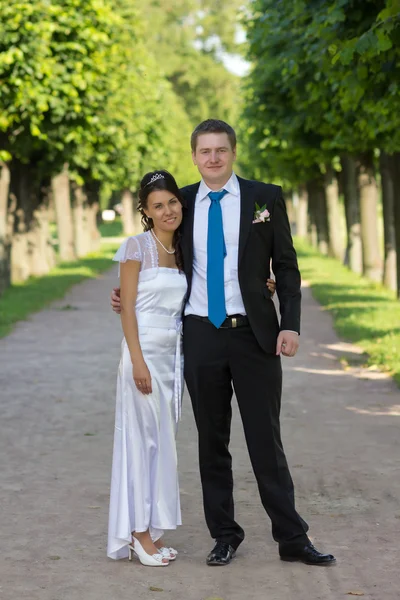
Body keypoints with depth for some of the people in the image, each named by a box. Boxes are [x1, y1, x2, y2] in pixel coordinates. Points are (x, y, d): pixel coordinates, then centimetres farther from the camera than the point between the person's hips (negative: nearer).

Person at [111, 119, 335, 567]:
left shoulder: (266, 197, 0)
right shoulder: (181, 203, 5)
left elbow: (286, 266, 2)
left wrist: (290, 324, -7)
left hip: (254, 334, -2)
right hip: (200, 334, 2)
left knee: (266, 439, 1)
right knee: (212, 441, 9)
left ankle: (292, 538, 9)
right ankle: (224, 535, 19)